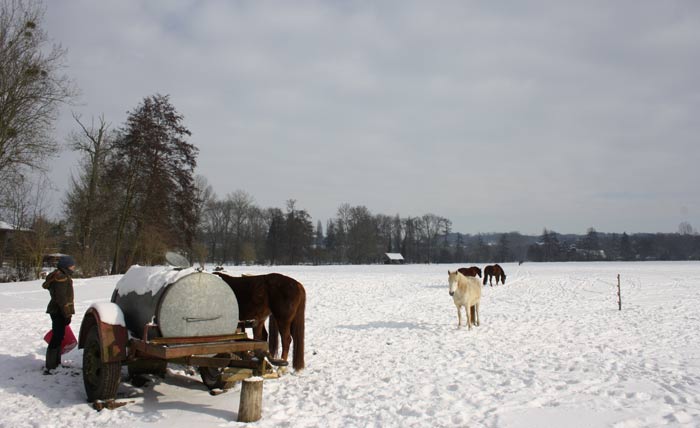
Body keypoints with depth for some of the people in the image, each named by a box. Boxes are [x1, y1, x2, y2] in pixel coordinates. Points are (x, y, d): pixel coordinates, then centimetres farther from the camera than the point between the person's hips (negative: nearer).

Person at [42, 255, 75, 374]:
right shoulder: (61, 277, -17)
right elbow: (61, 298, -22)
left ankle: (56, 363, 30)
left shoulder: (63, 276, 15)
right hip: (59, 312, -11)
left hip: (57, 311, 11)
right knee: (57, 337, -10)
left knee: (58, 337, 18)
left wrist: (67, 313, 24)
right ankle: (49, 367, -9)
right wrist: (67, 314, -21)